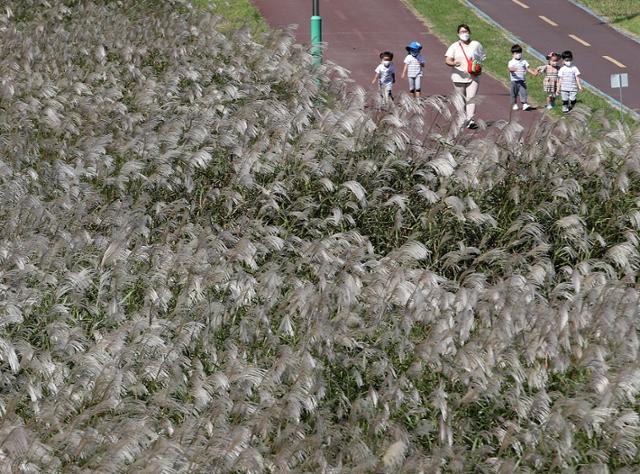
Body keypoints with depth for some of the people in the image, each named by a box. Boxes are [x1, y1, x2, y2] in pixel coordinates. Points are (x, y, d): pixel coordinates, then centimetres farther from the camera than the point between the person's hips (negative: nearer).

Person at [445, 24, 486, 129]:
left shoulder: (476, 45, 8)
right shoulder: (454, 46, 4)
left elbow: (483, 58, 15)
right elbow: (447, 60, -5)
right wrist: (453, 63, -28)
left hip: (473, 77, -1)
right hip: (459, 77, 1)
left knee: (471, 98, -15)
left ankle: (471, 120, -23)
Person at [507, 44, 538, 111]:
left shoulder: (524, 62, 8)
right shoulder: (511, 62, -2)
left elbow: (528, 68, 3)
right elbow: (510, 68, -19)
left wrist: (533, 72, -14)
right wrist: (512, 70, -43)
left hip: (522, 81, 1)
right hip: (514, 80, -1)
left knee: (523, 92, -10)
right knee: (514, 93, 7)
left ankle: (524, 104, -15)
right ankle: (514, 104, 21)